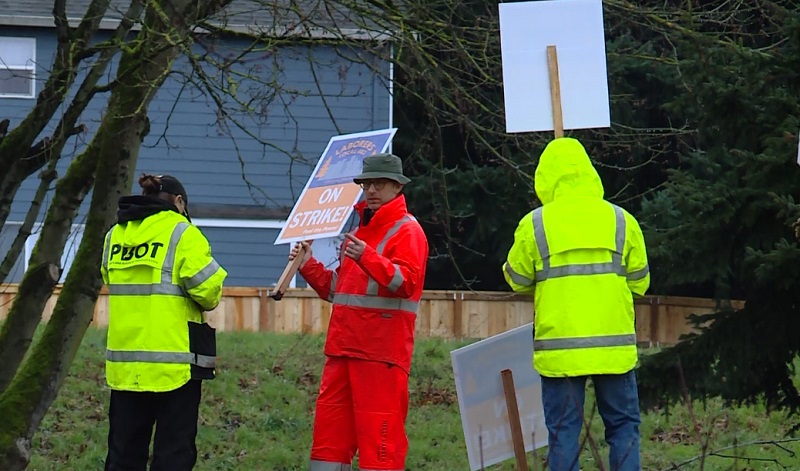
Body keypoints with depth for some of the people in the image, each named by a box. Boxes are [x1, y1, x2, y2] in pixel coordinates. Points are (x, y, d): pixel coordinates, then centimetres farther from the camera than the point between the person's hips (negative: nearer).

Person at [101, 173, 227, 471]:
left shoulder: (115, 235, 10)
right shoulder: (182, 233, -7)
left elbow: (109, 282, 15)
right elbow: (207, 288, -14)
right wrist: (209, 301, 7)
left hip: (124, 364, 5)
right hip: (173, 364, -5)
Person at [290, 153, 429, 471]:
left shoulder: (407, 231, -3)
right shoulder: (359, 229, 24)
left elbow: (406, 281, -20)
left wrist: (367, 257, -34)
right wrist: (308, 266, 15)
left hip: (382, 352, -9)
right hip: (343, 349, 9)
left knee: (380, 433, -9)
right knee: (329, 433, 7)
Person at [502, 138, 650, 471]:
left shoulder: (534, 225, -2)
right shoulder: (621, 221, 2)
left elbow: (518, 281, 8)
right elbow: (640, 282, 9)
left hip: (559, 348, -1)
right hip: (614, 347, 1)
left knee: (563, 431, 3)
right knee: (624, 425, 8)